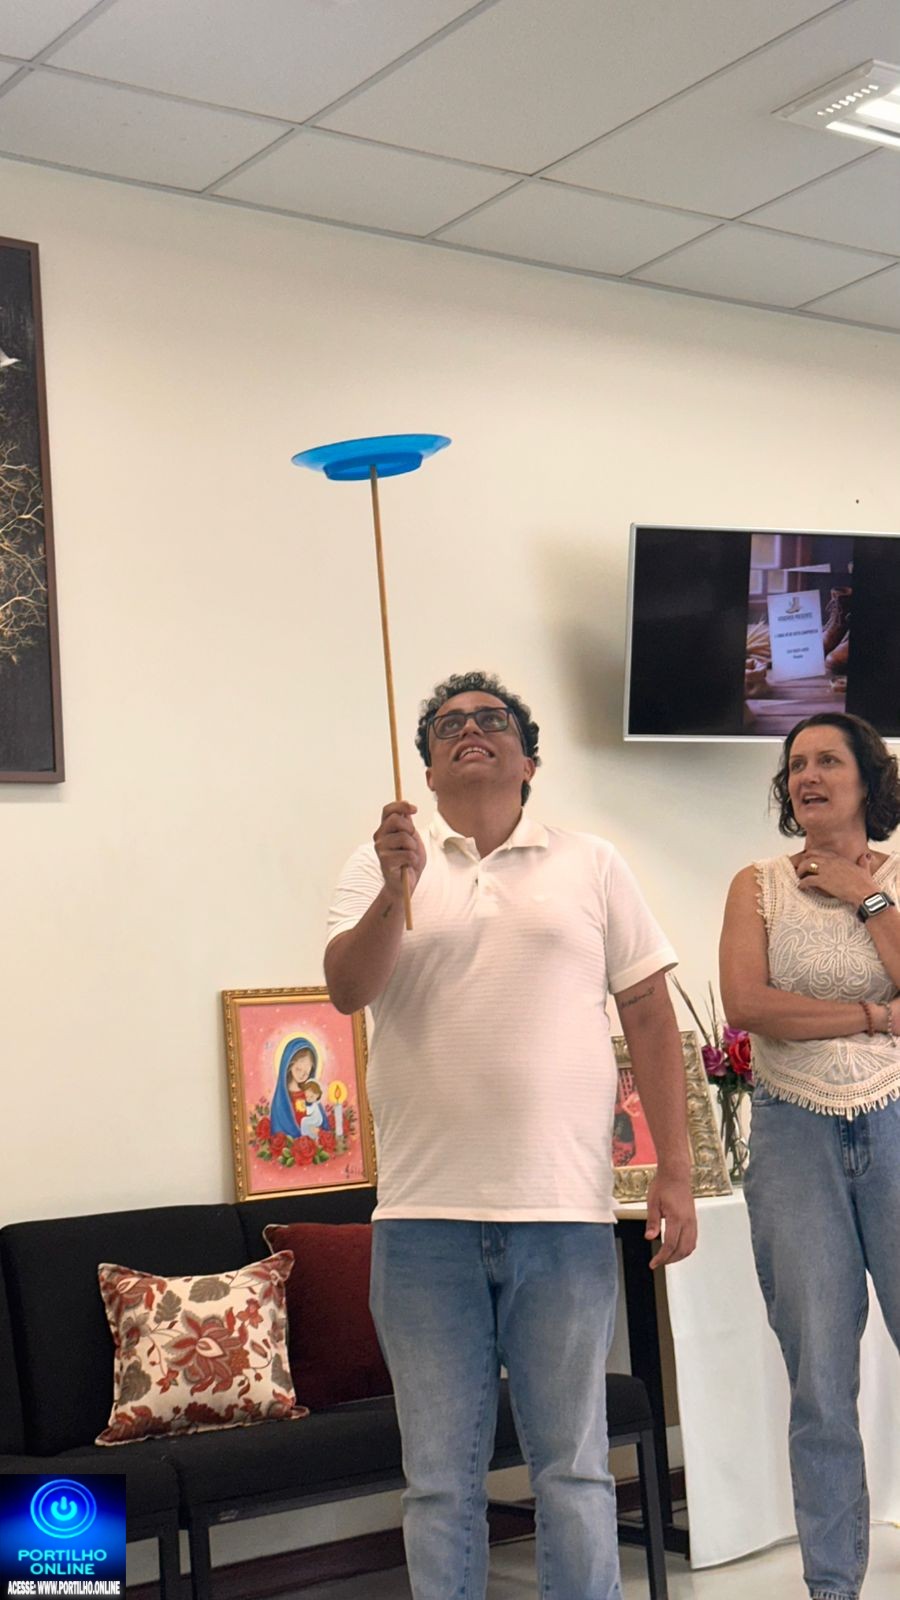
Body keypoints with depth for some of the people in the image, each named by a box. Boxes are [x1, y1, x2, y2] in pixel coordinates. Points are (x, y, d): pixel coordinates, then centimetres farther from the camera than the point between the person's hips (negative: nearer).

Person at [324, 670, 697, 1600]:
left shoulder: (591, 867, 10)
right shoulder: (381, 867, 10)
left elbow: (649, 1015, 8)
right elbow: (346, 989, -5)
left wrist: (675, 1172, 1)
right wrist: (398, 889, -21)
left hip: (564, 1212, 0)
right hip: (425, 1214, 0)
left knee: (573, 1470, 6)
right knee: (439, 1480, 8)